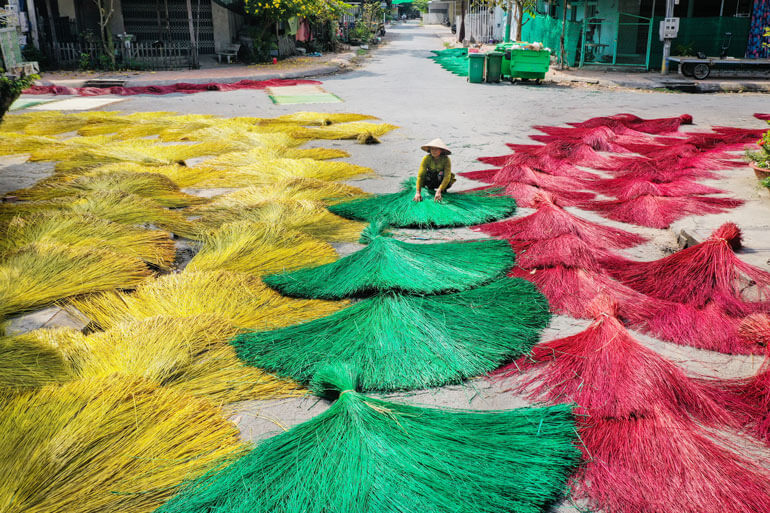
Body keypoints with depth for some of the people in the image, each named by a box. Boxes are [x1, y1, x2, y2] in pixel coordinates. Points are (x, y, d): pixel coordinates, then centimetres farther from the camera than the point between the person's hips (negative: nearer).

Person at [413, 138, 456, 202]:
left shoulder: (446, 159, -24)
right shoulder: (426, 158, -20)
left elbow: (447, 177, -34)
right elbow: (420, 175, -27)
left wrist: (439, 191, -47)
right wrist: (418, 192, -39)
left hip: (443, 181, -2)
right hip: (432, 182, 2)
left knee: (441, 173, -34)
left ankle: (442, 191, -8)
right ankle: (431, 189, -1)